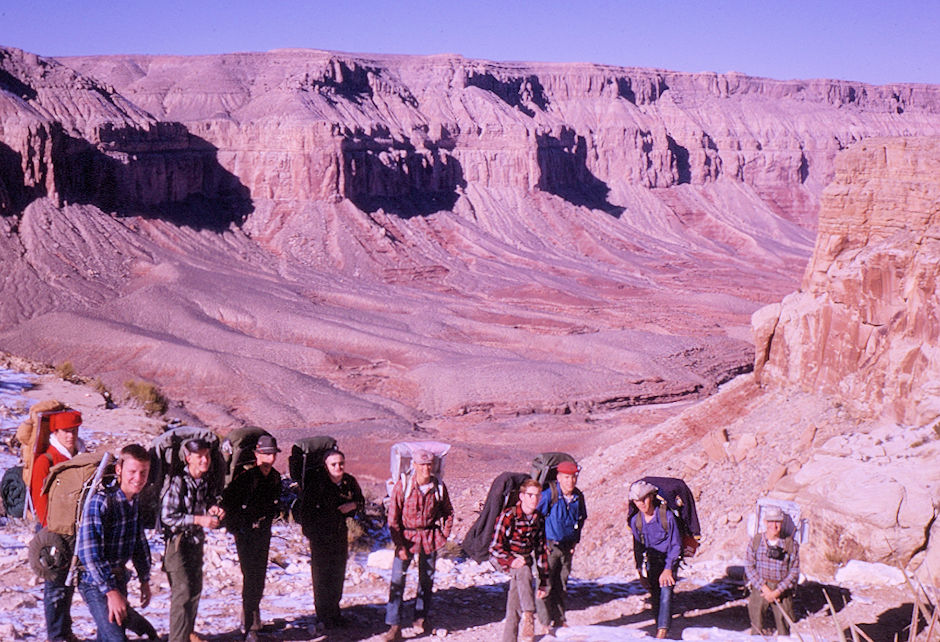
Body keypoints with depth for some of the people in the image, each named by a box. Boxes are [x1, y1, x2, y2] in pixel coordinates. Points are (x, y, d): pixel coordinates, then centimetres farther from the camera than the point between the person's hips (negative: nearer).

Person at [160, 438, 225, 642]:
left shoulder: (205, 481, 2)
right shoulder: (178, 482, -20)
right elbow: (167, 516, -22)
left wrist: (214, 510, -4)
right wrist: (199, 519, -25)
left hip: (197, 541, 8)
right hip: (178, 542, -8)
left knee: (195, 589, 18)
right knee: (182, 592, -12)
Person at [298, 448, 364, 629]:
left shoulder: (350, 482, -1)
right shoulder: (317, 482, -16)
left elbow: (361, 501, 14)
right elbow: (306, 508, -10)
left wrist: (353, 505, -9)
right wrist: (309, 531, -11)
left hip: (340, 533, 5)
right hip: (320, 533, -5)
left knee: (338, 572, 12)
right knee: (321, 573, -1)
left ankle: (334, 610, 27)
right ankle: (324, 615, 11)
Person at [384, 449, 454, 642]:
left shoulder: (439, 487, -6)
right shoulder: (402, 486, -14)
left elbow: (448, 512, 11)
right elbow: (393, 518, -9)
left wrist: (445, 535, 4)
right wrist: (399, 544, -13)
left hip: (430, 537, 3)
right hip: (407, 536, -3)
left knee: (427, 578, 12)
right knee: (397, 578, -11)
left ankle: (421, 617, 30)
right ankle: (394, 626, -7)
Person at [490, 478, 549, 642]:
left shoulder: (539, 519, 2)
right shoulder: (508, 516, -17)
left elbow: (541, 550, 10)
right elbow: (495, 547, -18)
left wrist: (543, 582, 10)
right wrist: (511, 560, -37)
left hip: (525, 558, 5)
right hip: (505, 559, -5)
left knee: (514, 607, -1)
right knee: (523, 572, -37)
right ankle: (529, 615, -43)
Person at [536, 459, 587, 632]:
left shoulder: (578, 496, 4)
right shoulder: (549, 494, -15)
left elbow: (581, 519, 21)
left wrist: (575, 541, 16)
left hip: (566, 547, 6)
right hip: (548, 546, -5)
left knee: (561, 586, 12)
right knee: (546, 585, -6)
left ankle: (559, 620, 22)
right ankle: (546, 622, 3)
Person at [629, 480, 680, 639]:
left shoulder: (667, 516, -18)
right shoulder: (636, 521, -5)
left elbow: (675, 545, -12)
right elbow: (637, 547, 12)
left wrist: (668, 569, -18)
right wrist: (640, 569, 11)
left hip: (669, 559, -4)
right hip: (650, 561, 4)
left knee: (666, 590, -21)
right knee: (654, 596, 3)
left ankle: (663, 628, -23)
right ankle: (660, 626, 19)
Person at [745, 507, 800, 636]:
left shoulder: (790, 544, -2)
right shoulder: (756, 541, 1)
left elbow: (794, 572, -2)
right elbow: (749, 567, -1)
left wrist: (777, 592, -10)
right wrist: (764, 588, -11)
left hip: (782, 590, 0)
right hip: (759, 588, 0)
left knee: (784, 628, 2)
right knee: (757, 627, 2)